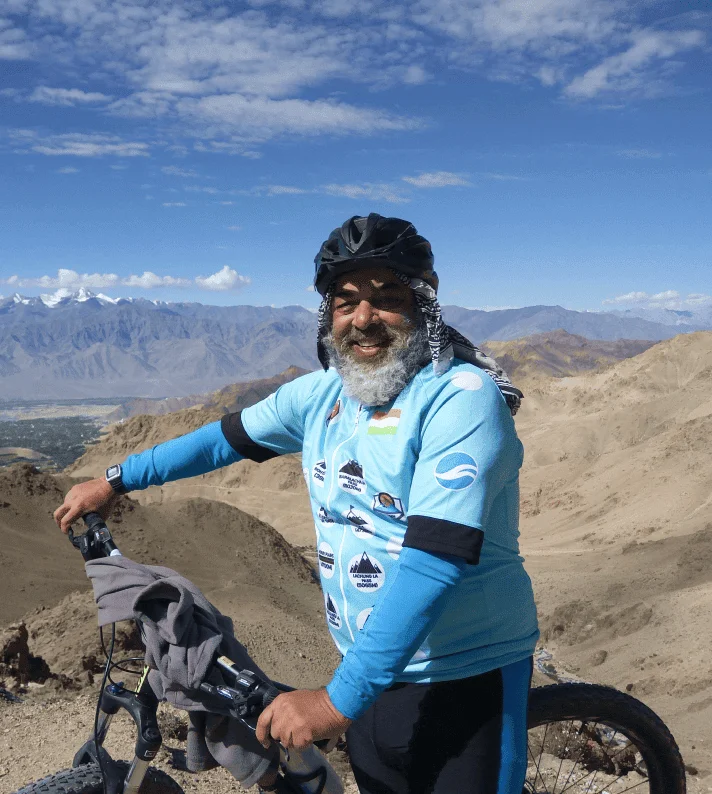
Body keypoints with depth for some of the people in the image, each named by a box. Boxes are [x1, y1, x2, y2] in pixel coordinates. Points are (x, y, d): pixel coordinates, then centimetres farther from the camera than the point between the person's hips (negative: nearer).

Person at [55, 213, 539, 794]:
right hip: (375, 672, 6)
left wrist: (339, 699, -28)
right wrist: (115, 480, 22)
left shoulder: (461, 397, -20)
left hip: (469, 681, -5)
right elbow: (230, 437, 16)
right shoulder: (324, 393, 1)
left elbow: (436, 556, -28)